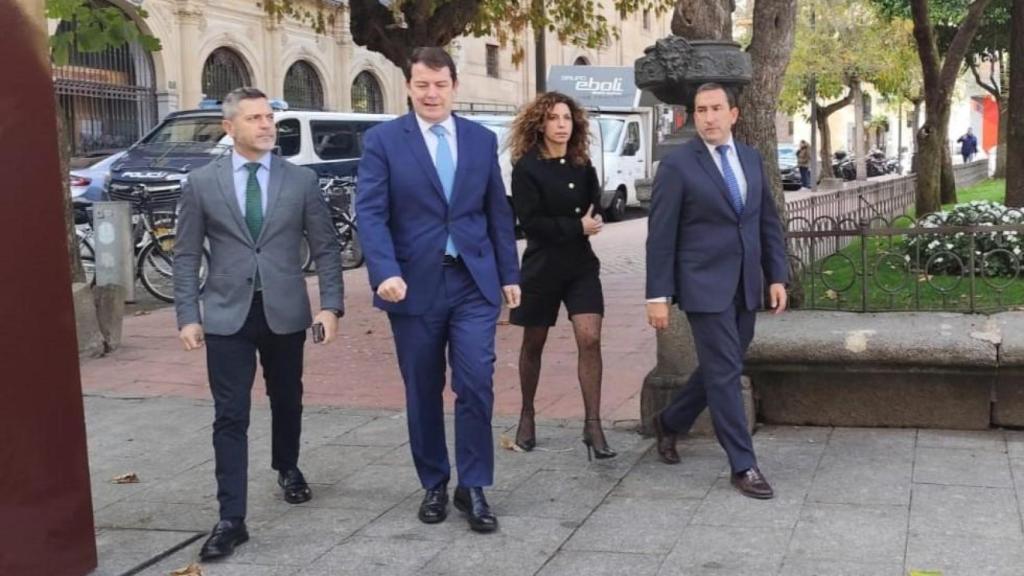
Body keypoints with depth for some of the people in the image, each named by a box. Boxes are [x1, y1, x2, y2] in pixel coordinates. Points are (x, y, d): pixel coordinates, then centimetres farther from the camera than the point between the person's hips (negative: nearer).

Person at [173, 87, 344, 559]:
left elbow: (326, 247, 2)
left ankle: (287, 469, 46)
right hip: (227, 314, -1)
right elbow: (187, 255, 2)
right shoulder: (201, 183, 0)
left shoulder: (301, 180, 1)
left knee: (287, 401, 18)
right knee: (230, 416, -3)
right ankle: (231, 518, 0)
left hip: (284, 311, 2)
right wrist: (188, 315, -5)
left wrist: (331, 305, -7)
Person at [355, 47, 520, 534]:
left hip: (474, 282, 1)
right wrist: (386, 273, -22)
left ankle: (473, 487, 9)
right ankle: (434, 485, 25)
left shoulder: (482, 139, 9)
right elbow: (371, 213, -9)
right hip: (414, 284, -1)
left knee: (476, 384, -5)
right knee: (423, 392, 9)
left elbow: (498, 212, 12)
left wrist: (509, 274, 9)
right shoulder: (382, 140, -1)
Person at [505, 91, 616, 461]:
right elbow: (530, 222, -14)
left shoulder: (582, 166, 5)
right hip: (542, 266, -3)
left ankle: (593, 426, -7)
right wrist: (577, 227, -14)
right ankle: (527, 417, 29)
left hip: (581, 264, 3)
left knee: (590, 339, -10)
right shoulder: (527, 167, -9)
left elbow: (595, 212, 11)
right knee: (534, 343, 11)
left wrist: (591, 220, -10)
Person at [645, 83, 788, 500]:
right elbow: (661, 235, -8)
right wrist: (658, 294, -11)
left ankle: (670, 422, 37)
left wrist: (777, 276, 7)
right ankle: (743, 466, 5)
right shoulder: (678, 165, -7)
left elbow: (768, 222, 14)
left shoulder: (751, 159, 10)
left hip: (745, 285, 6)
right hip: (705, 285, -6)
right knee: (725, 372, -4)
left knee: (719, 368, 15)